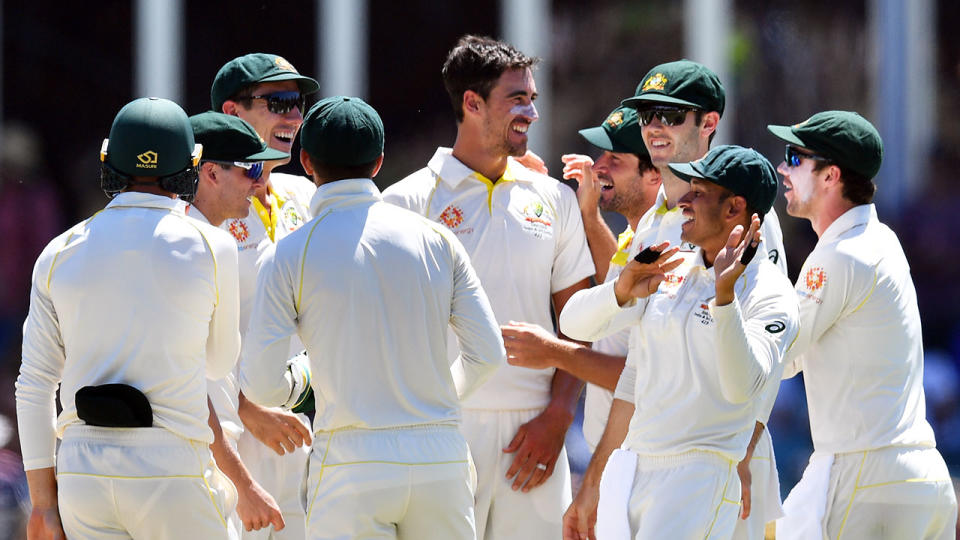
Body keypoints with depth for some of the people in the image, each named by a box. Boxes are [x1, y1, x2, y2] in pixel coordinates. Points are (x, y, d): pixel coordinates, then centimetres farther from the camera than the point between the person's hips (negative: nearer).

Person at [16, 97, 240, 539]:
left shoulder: (60, 254, 4)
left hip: (83, 471, 4)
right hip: (170, 480, -4)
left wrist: (43, 499, 9)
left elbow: (35, 385, 4)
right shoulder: (210, 249, -4)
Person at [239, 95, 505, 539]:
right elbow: (487, 353, 4)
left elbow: (261, 385, -5)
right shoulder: (435, 239, 4)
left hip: (351, 464, -3)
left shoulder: (290, 256, -3)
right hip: (440, 456, 3)